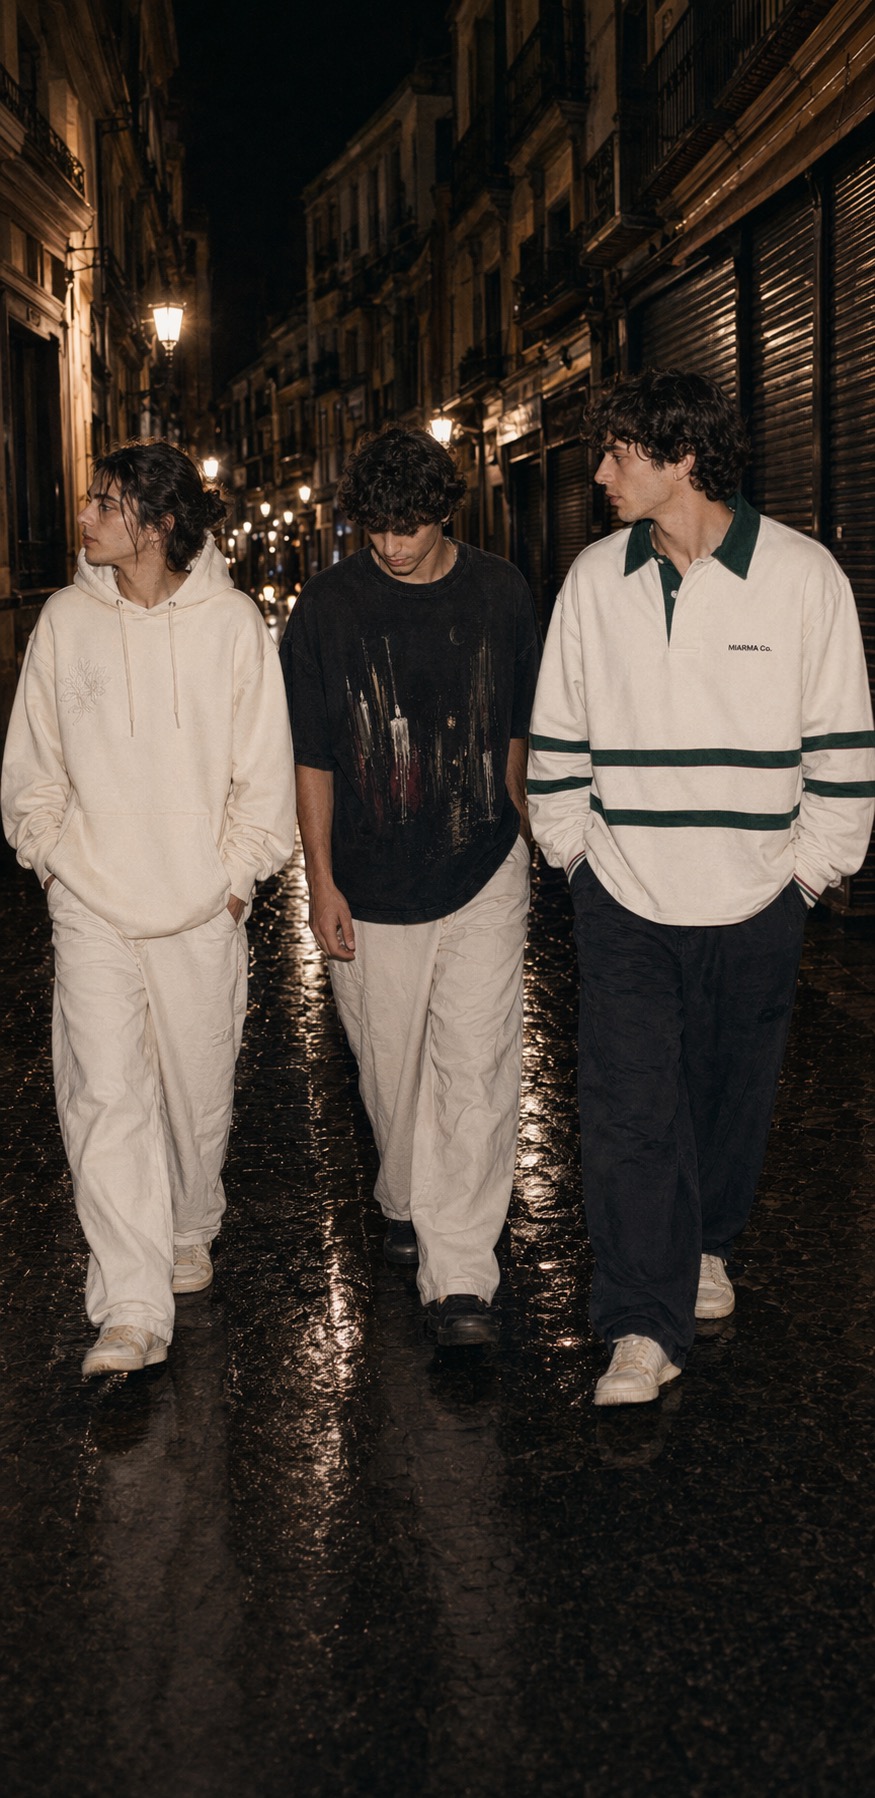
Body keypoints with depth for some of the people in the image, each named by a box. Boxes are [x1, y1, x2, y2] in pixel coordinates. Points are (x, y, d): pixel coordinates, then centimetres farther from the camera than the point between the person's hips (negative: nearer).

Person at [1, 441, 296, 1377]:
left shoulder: (231, 621, -3)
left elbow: (264, 766, 2)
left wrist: (236, 876, -2)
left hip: (202, 910, 0)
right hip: (91, 905, 0)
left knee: (199, 1089, 12)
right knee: (105, 1097, -8)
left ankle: (190, 1231, 40)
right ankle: (132, 1312, -5)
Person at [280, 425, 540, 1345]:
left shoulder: (500, 593, 1)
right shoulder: (327, 605, -3)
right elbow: (312, 757, 1)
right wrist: (320, 879, -1)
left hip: (483, 874, 0)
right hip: (371, 886, 0)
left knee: (476, 1071, -6)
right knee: (391, 1068, 11)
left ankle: (459, 1277, -3)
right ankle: (404, 1202, 39)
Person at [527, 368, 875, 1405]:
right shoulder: (595, 579, 1)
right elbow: (557, 736, 10)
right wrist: (573, 849, 6)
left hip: (755, 900, -1)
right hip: (623, 895, 1)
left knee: (731, 1088, 15)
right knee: (629, 1107, -4)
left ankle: (707, 1243, 41)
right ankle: (644, 1328, 3)